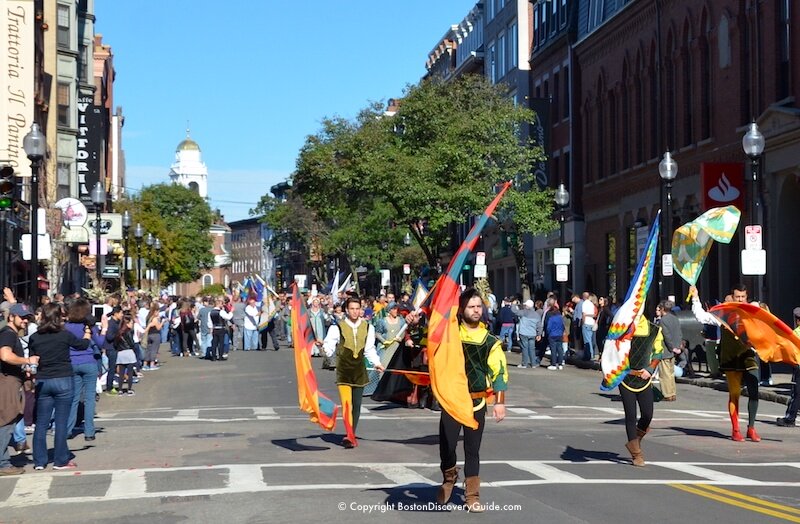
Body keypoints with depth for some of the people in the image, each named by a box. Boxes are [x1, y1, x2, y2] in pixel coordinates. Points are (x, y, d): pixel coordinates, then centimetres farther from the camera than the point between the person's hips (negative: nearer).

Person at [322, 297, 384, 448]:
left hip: (359, 371, 4)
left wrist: (376, 363, 1)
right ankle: (350, 436, -22)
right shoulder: (337, 328, -5)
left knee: (356, 405, 9)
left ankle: (352, 436, 22)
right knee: (346, 404, -17)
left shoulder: (368, 327, 6)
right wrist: (324, 347, -23)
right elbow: (329, 349, -2)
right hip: (343, 371, -4)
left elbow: (370, 349, 14)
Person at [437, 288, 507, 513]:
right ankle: (449, 478, 28)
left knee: (473, 450, 5)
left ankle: (473, 496, 14)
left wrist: (500, 401, -5)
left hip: (477, 402, 0)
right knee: (446, 445, -2)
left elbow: (500, 372, 0)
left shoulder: (490, 341, 1)